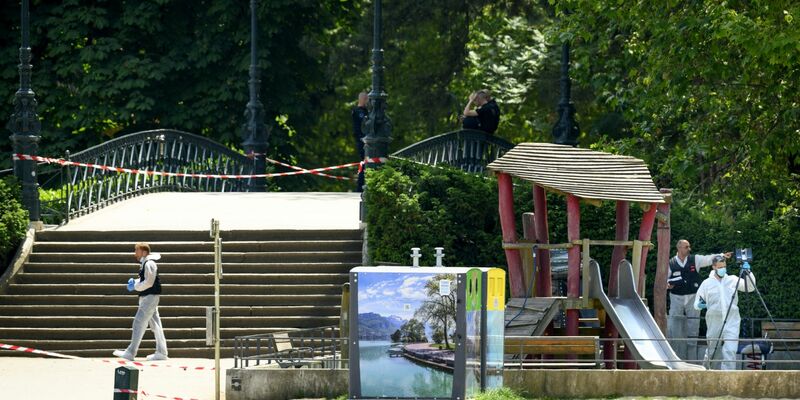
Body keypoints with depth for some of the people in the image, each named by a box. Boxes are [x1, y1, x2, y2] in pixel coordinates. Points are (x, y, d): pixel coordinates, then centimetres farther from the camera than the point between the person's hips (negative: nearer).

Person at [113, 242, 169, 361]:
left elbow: (148, 282, -22)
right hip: (147, 297, 11)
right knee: (155, 325, 11)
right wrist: (134, 282, 6)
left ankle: (130, 353, -12)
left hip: (150, 297, -11)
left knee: (139, 323, -11)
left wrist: (135, 286, -12)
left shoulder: (149, 264, -16)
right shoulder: (144, 263, 16)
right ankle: (161, 352, 13)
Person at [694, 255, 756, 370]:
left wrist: (748, 273, -15)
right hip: (714, 324, 1)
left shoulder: (732, 280, 5)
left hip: (732, 323, -1)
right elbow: (697, 303, 8)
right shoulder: (707, 283, 4)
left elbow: (750, 287, -1)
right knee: (713, 352, 13)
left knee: (730, 351, -16)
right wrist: (699, 305, -15)